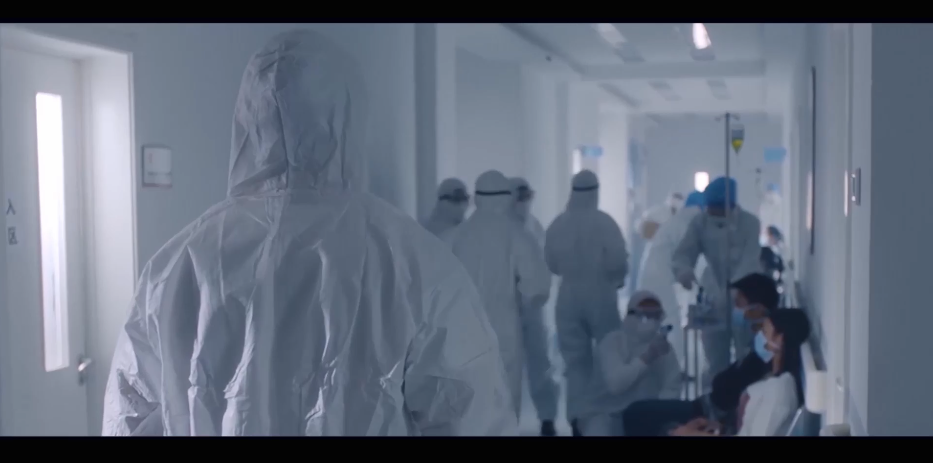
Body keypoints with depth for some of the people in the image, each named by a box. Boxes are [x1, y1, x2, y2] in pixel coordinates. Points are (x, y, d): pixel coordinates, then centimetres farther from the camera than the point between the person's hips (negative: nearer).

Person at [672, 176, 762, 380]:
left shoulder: (750, 222, -11)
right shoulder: (699, 223, -3)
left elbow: (749, 261, -22)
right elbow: (684, 254, -11)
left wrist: (731, 292, -38)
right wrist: (683, 270, -36)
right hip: (714, 303, 3)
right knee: (716, 365, 9)